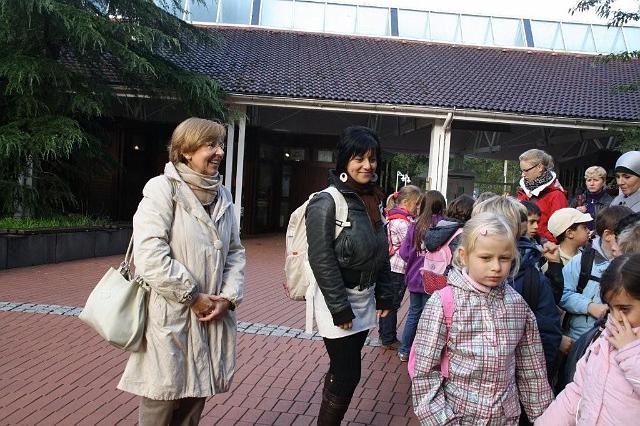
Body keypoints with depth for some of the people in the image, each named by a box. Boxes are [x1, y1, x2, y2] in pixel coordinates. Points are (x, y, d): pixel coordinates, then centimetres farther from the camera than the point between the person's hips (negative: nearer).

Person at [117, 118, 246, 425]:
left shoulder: (222, 195, 11)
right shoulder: (162, 189, -10)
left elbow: (235, 251, 12)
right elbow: (149, 256, -20)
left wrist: (230, 296, -4)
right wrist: (193, 297, -15)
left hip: (210, 317, 6)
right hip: (170, 319, -6)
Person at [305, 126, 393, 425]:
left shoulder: (374, 201, 8)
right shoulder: (327, 202, -15)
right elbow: (322, 260, -18)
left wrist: (385, 297, 9)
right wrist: (340, 308, -19)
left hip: (365, 299, 7)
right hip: (338, 301, -7)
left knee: (342, 371, 15)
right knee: (348, 374, -2)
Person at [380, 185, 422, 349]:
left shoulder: (395, 217, 12)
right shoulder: (401, 222, -21)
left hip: (391, 267, 10)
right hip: (398, 269, -10)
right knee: (393, 304, 3)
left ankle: (384, 334, 31)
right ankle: (389, 339, 15)